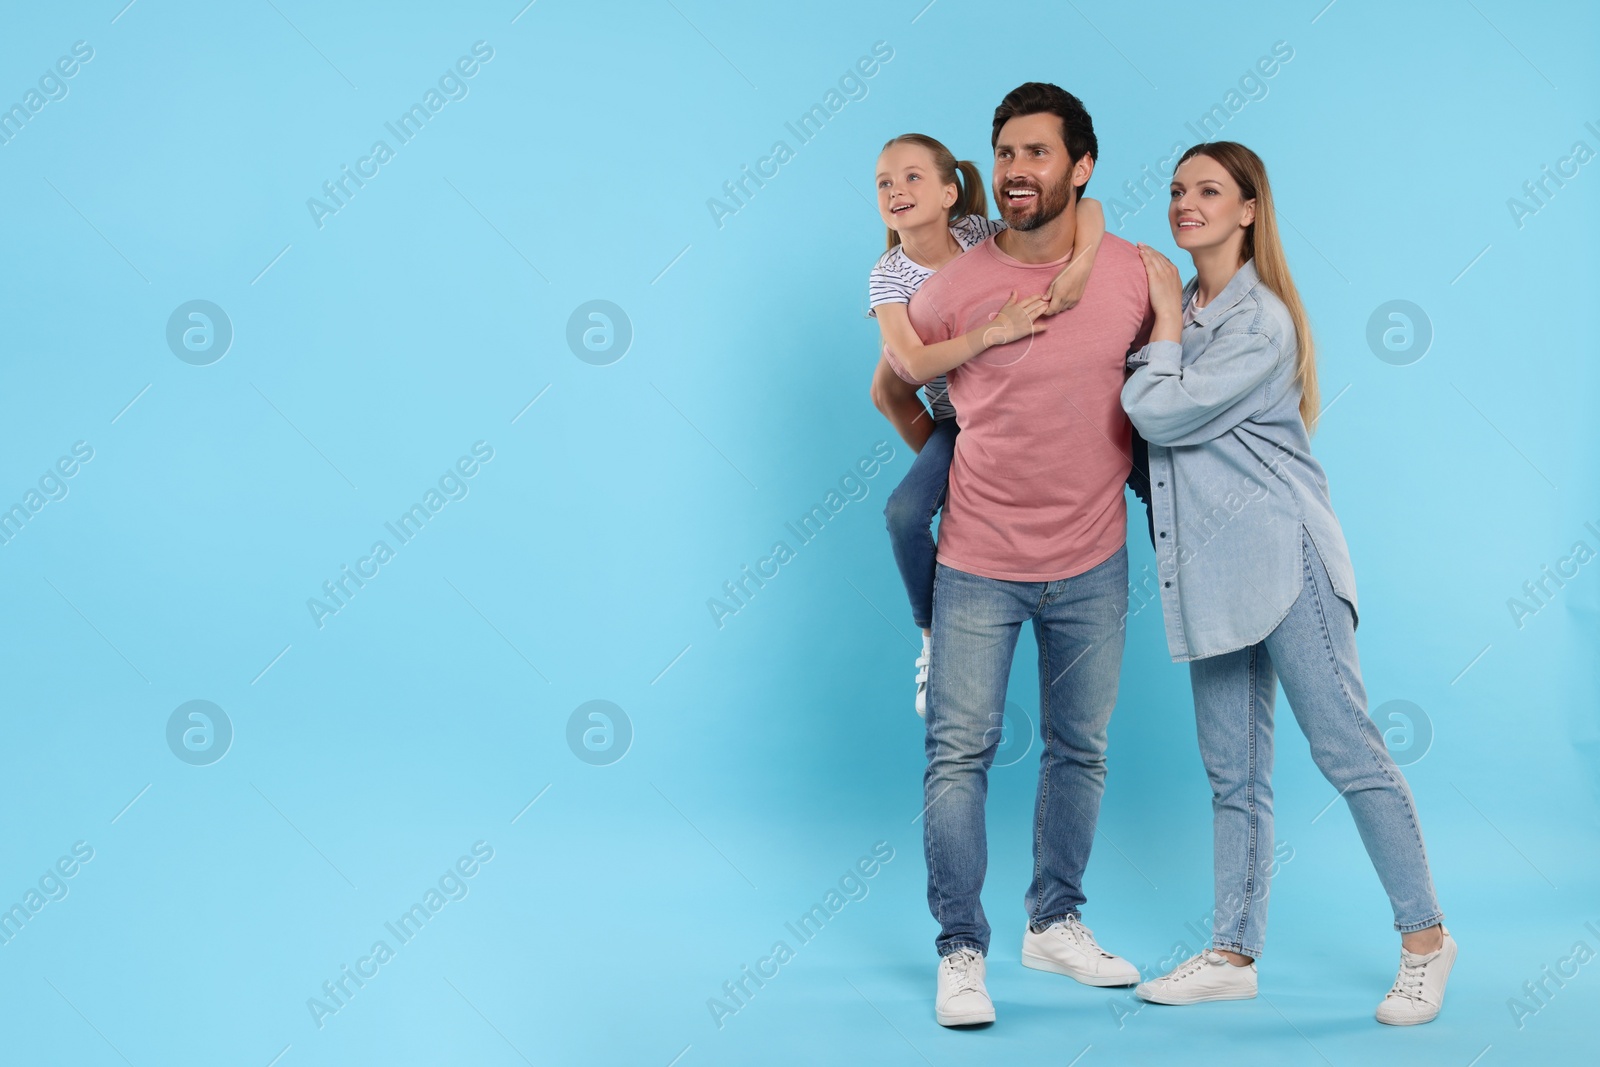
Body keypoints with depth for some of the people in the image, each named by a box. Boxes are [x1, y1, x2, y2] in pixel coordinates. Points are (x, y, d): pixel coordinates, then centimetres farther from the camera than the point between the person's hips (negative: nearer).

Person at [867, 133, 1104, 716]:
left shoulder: (981, 234, -8)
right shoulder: (889, 276, -9)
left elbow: (1086, 207, -11)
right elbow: (911, 363, -25)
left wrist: (1081, 262, -32)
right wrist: (995, 331, -35)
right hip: (957, 423, -1)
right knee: (905, 513, -22)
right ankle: (935, 634, -1)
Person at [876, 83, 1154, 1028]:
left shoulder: (1139, 276, -6)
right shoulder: (955, 288, -10)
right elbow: (892, 385, 9)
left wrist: (1135, 464, 9)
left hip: (1093, 563, 2)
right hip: (979, 562, -2)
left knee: (1081, 751, 14)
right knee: (960, 753, -3)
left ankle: (1056, 923, 31)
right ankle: (961, 951, 9)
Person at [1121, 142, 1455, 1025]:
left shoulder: (1258, 322, -11)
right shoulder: (1183, 307, 14)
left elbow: (1165, 414, -18)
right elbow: (1145, 421, 12)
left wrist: (1166, 323, -5)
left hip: (1280, 556, -8)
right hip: (1213, 569, 8)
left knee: (1347, 751, -4)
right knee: (1234, 773, 11)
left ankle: (1425, 937, 7)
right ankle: (1234, 955, 18)